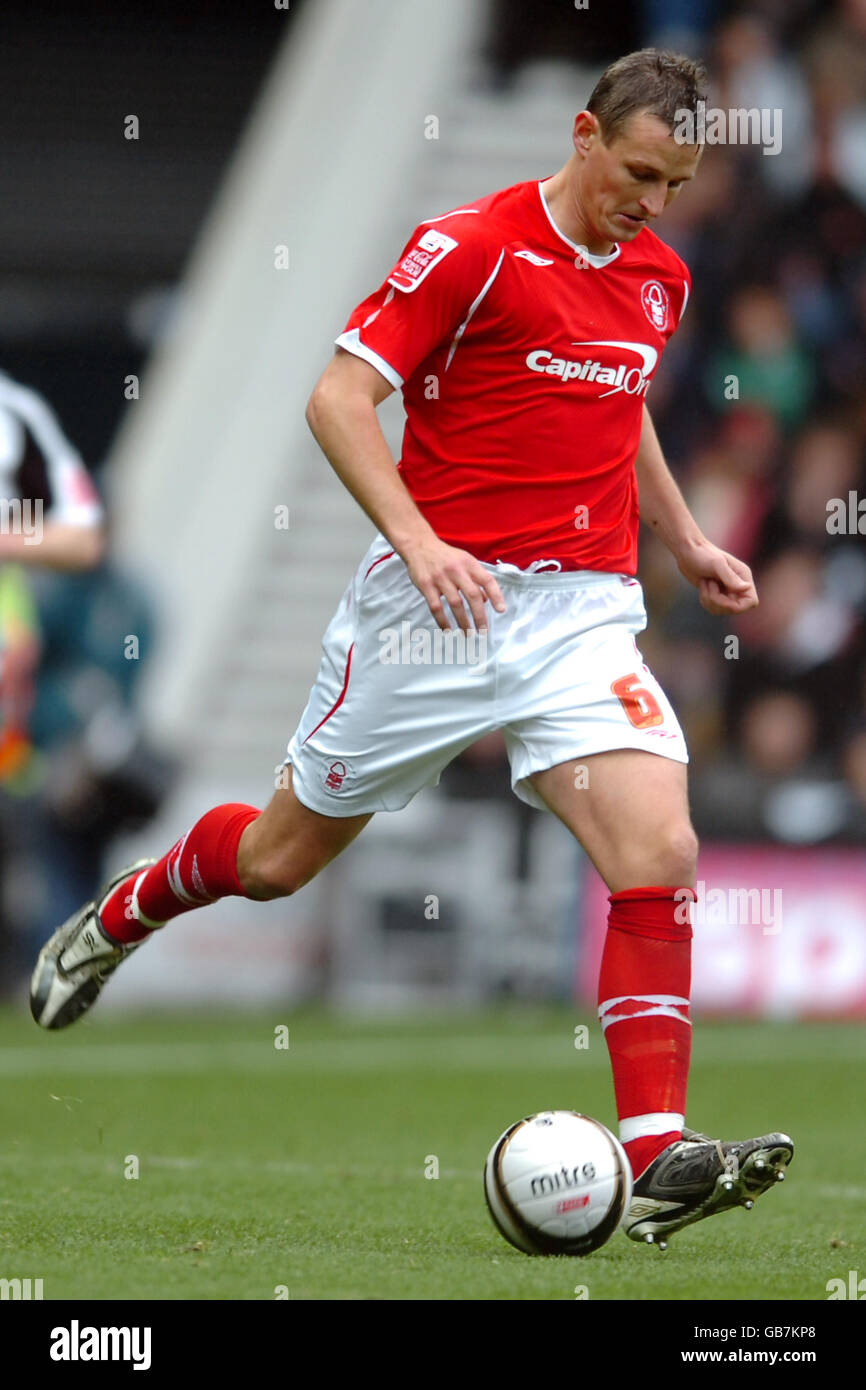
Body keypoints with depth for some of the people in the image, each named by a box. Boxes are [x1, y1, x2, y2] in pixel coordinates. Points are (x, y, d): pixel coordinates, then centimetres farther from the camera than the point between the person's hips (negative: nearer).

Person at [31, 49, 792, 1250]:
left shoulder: (660, 277, 10)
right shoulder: (471, 248, -12)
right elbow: (339, 398, -14)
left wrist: (686, 542, 21)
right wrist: (420, 541, -24)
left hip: (584, 611, 4)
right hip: (438, 601, -4)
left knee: (660, 855, -17)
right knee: (283, 856, 10)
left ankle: (659, 1160, -19)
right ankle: (116, 919, 42)